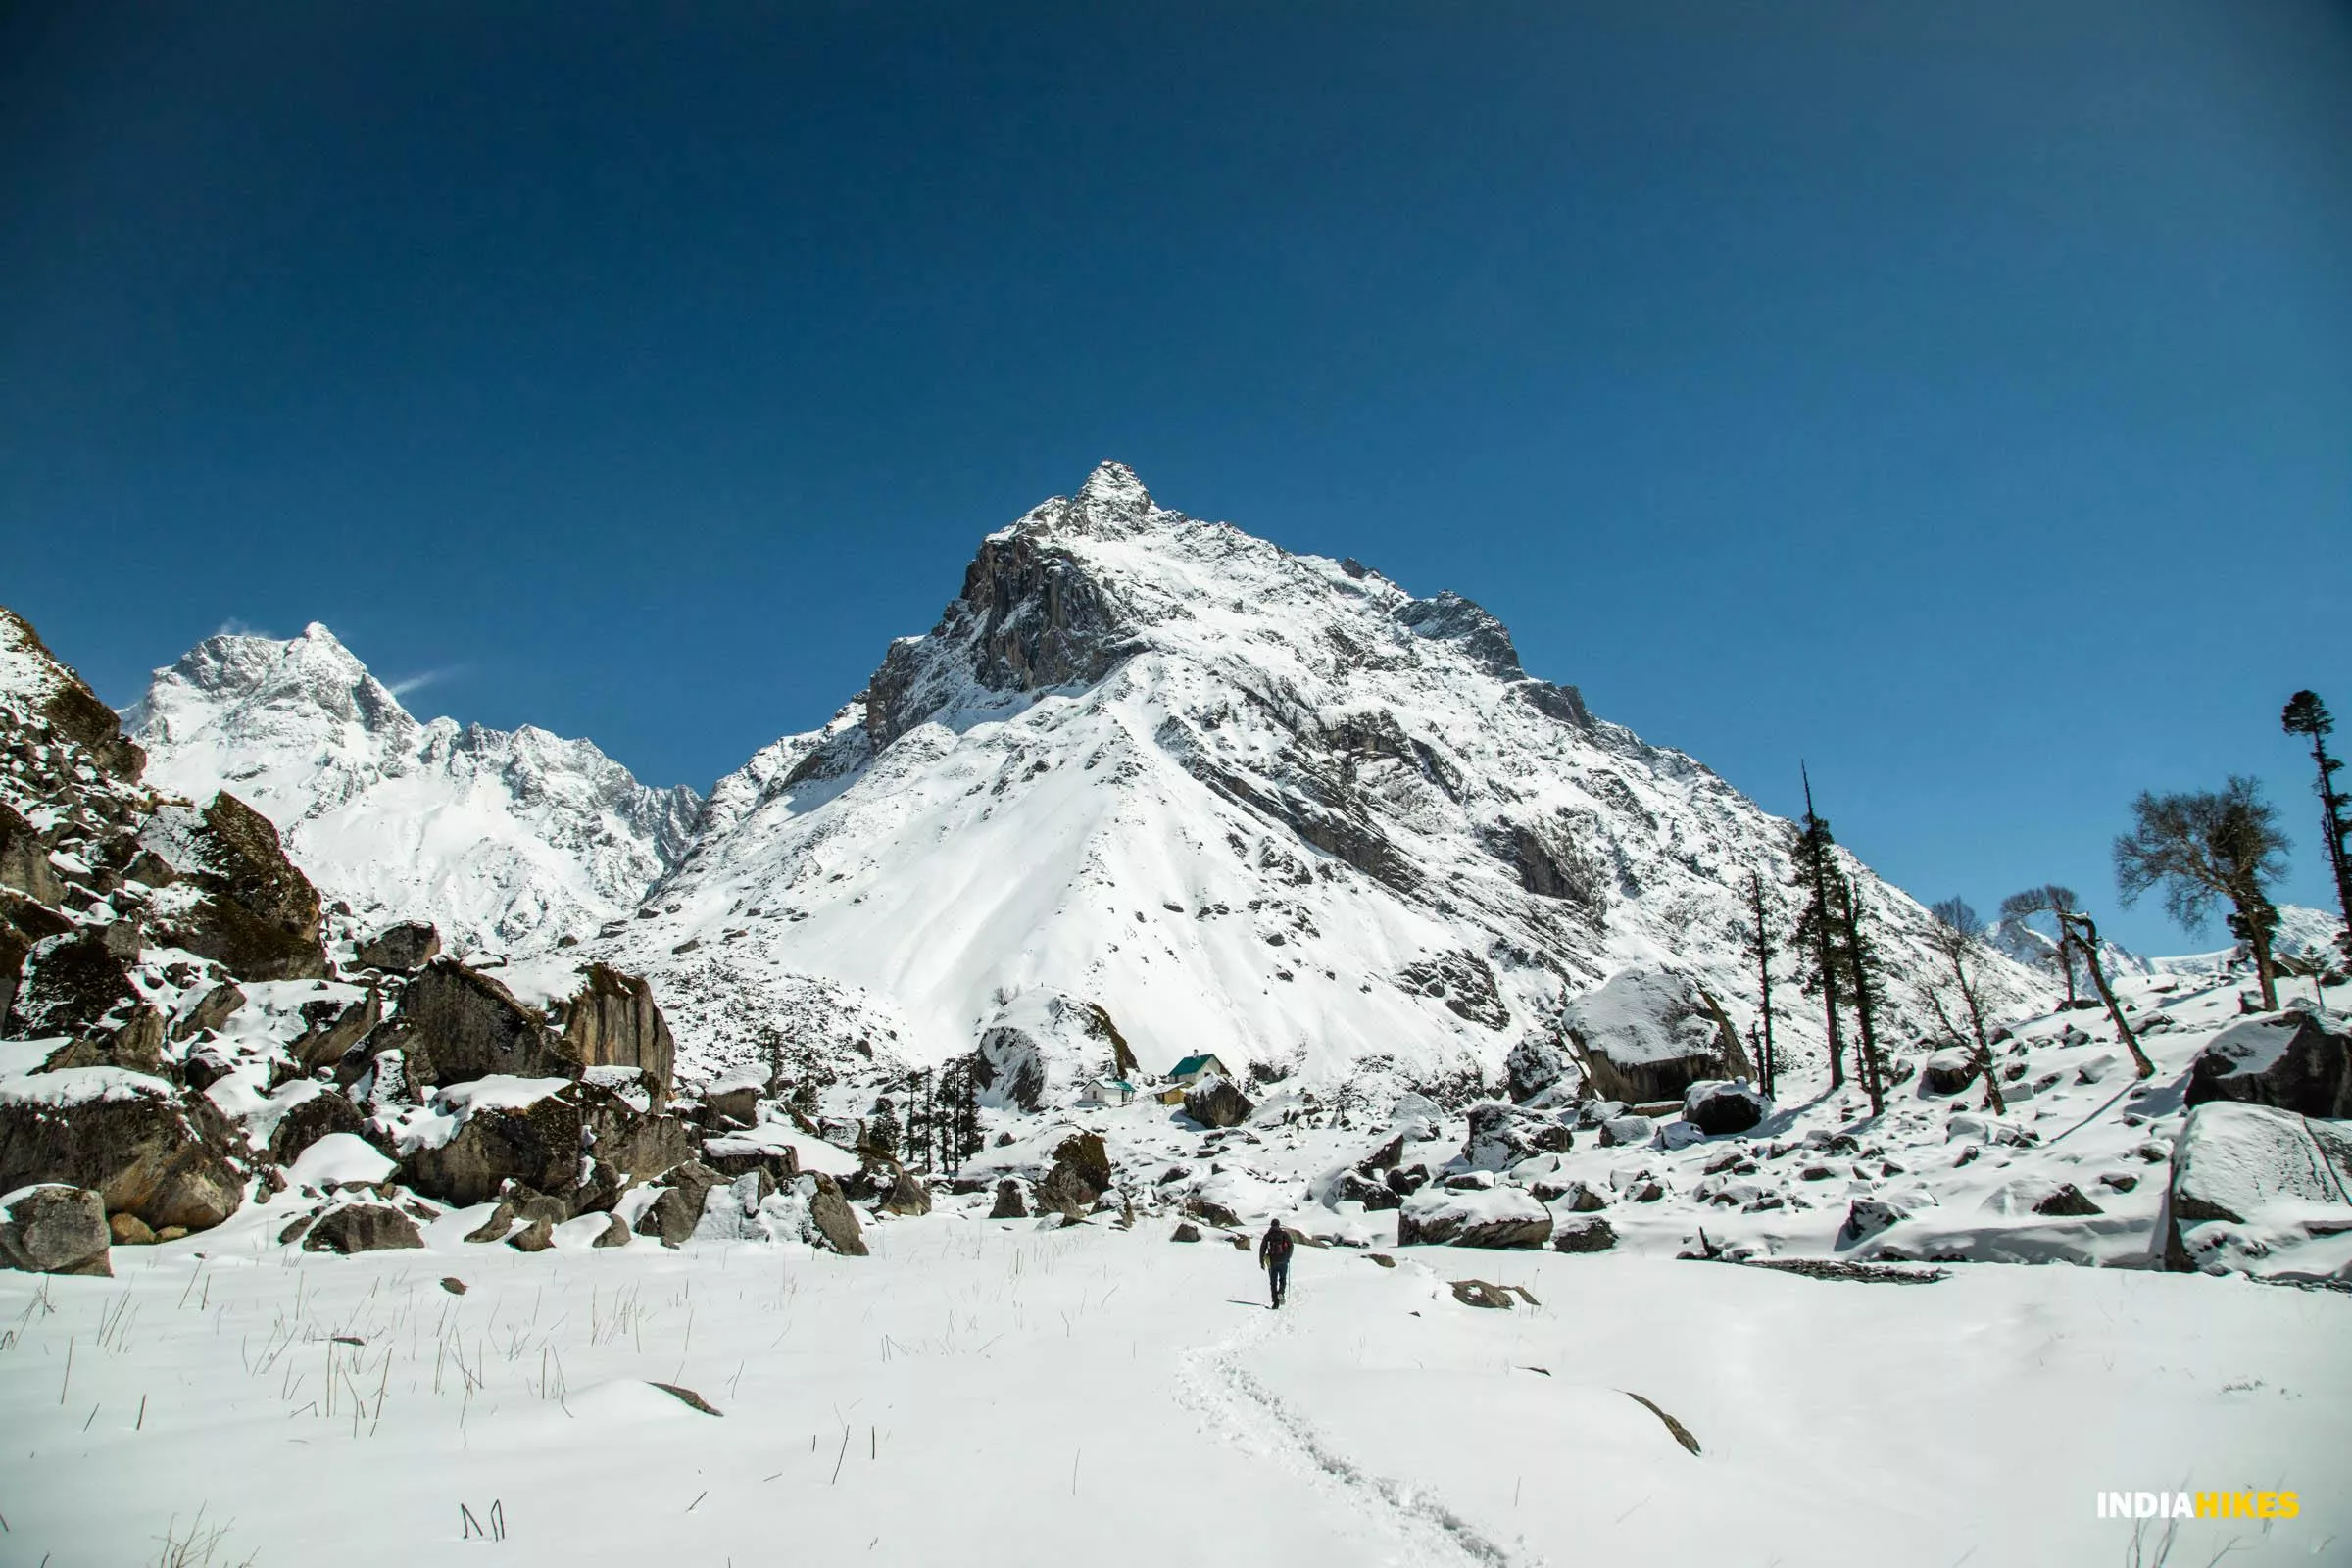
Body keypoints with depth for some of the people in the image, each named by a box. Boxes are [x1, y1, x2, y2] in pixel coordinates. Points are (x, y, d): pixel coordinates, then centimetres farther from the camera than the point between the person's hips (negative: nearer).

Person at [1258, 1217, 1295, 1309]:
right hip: (1283, 1260, 0)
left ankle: (1276, 1302, 0)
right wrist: (1288, 1257, 15)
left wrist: (1262, 1262, 6)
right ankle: (1281, 1292, -14)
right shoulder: (1284, 1234, 4)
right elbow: (1290, 1245, -1)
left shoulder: (1267, 1235, 7)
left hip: (1272, 1261, 0)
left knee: (1273, 1282, 8)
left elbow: (1262, 1248, 1)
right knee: (1283, 1279, 15)